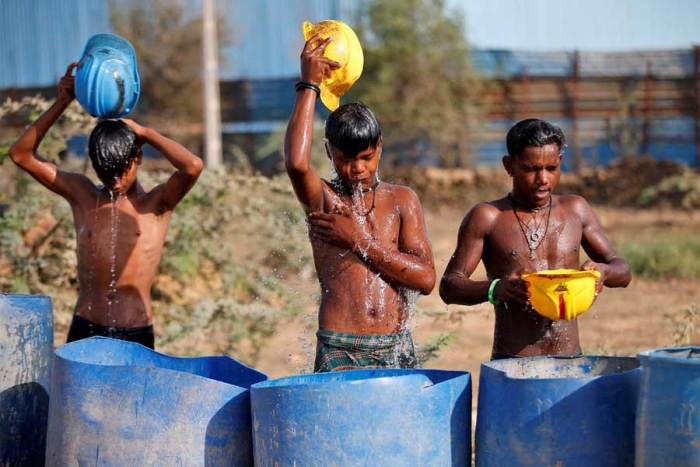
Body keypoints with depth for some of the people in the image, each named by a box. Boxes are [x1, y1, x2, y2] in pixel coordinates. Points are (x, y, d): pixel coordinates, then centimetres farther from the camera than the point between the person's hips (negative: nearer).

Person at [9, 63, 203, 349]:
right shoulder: (81, 194, 8)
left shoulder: (155, 204, 1)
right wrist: (61, 103, -2)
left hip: (136, 335, -2)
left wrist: (146, 134, -5)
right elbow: (21, 154, 6)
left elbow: (193, 167, -19)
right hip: (84, 331, 2)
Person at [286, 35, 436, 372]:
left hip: (397, 349, 3)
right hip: (339, 353, -2)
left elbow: (426, 278, 2)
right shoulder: (323, 199, 4)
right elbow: (296, 162, -19)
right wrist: (309, 86, -11)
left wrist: (360, 242, -4)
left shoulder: (401, 200, 11)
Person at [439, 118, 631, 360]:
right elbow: (448, 287, -2)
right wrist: (494, 289, -22)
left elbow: (622, 271, 15)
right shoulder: (487, 218, 1)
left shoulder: (576, 210, 11)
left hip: (571, 359, 3)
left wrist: (603, 272, -9)